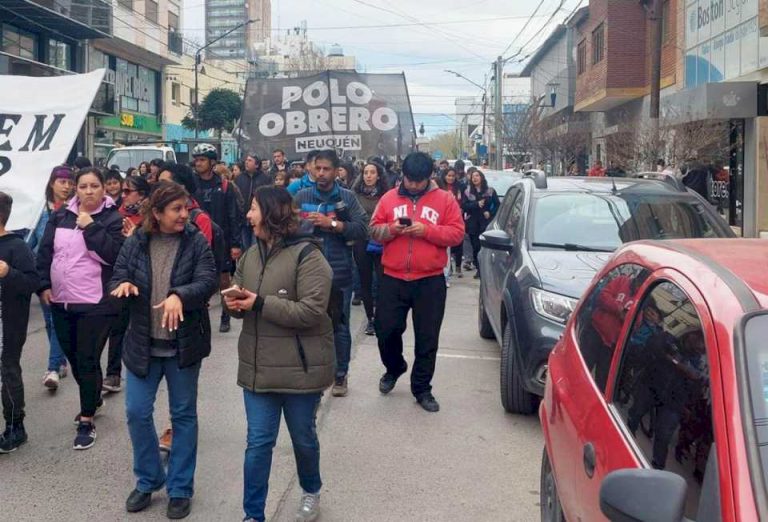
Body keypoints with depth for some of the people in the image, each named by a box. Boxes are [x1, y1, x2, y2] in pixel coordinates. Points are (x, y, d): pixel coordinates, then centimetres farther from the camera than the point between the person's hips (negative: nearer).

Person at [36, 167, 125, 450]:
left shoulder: (112, 218, -5)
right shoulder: (60, 216, 8)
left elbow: (113, 254, -17)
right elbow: (45, 251, 10)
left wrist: (90, 226, -19)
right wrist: (44, 285, 1)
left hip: (95, 303, -5)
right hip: (60, 301, 5)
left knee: (87, 360, -4)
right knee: (73, 357, 17)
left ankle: (86, 421, 5)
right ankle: (93, 399, 40)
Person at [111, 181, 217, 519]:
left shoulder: (196, 242, -7)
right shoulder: (136, 243, -1)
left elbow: (208, 281, -18)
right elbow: (115, 281, 0)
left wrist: (179, 295, -36)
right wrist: (122, 285, -24)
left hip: (184, 344, -2)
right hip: (143, 344, 2)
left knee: (183, 415, 8)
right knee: (137, 413, 4)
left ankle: (180, 488, 22)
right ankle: (148, 480, 26)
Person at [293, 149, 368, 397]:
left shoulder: (347, 197, -1)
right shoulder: (302, 196, 5)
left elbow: (363, 230, -10)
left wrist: (333, 224, -16)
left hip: (339, 273, -1)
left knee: (339, 325, 8)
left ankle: (340, 374, 21)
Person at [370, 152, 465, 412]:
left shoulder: (445, 199, 1)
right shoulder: (389, 198, 7)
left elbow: (457, 233, -5)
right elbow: (374, 230, 7)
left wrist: (426, 230, -17)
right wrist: (391, 229, -14)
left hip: (430, 281, -1)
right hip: (393, 278, 2)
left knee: (427, 338, 5)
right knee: (386, 330, 5)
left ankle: (422, 388, 19)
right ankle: (394, 368, 35)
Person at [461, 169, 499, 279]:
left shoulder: (490, 191, 7)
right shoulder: (467, 192, 9)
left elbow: (497, 205, 7)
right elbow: (463, 206, -3)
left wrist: (490, 213, -8)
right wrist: (477, 204, -14)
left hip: (486, 222, -1)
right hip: (473, 223, 2)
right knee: (476, 247, 1)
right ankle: (478, 269, 11)